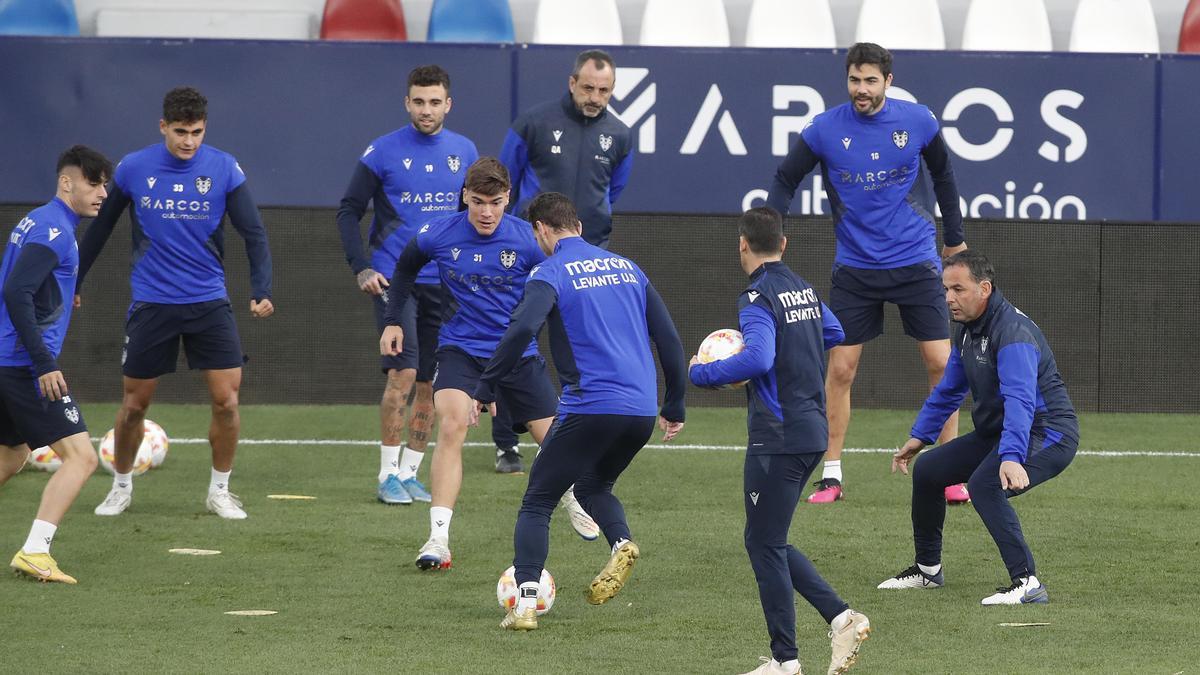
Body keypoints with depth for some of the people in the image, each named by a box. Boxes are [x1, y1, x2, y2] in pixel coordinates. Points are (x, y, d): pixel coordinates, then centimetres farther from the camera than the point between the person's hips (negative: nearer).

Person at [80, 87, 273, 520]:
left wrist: (261, 290, -18)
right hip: (151, 303, 0)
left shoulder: (224, 169, -6)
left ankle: (219, 491, 10)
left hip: (209, 302, 0)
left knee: (226, 399, -8)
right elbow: (99, 229, 8)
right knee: (135, 404, 6)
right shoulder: (133, 169, -5)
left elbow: (254, 234, -5)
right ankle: (121, 487, 28)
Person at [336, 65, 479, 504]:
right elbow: (349, 211, 0)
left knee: (430, 384, 6)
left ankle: (410, 473, 17)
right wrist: (361, 268, -10)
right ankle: (388, 475, -6)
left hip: (446, 283, 4)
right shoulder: (384, 152, -5)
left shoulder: (464, 152, 7)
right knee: (402, 374, -14)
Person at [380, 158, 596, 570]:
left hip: (518, 352, 1)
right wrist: (393, 320, 9)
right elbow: (405, 268, 12)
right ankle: (438, 539, -27)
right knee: (452, 425, -25)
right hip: (460, 348, -1)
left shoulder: (527, 240, -13)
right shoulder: (439, 235, -10)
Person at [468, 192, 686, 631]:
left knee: (537, 502, 6)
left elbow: (522, 329, -21)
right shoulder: (625, 267, 16)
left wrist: (485, 389, -14)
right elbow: (668, 337, 17)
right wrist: (675, 407, 23)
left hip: (590, 406, -6)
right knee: (593, 485, 27)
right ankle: (622, 543, -3)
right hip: (641, 410, 6)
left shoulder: (551, 274, -3)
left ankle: (525, 603, -8)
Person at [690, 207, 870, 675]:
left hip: (777, 438, -9)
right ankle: (842, 618, 6)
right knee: (769, 542, 16)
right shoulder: (804, 289, 13)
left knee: (764, 544, 0)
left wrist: (702, 373, -17)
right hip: (812, 431, 9)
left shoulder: (757, 298, -15)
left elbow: (758, 358, -30)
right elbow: (835, 335, 30)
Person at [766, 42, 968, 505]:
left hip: (915, 263, 0)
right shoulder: (826, 129, -7)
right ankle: (831, 476, 8)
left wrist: (954, 237, 18)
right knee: (840, 370, -2)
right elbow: (785, 180, 2)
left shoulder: (917, 121, -4)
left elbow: (943, 173, 12)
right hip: (855, 268, 0)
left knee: (940, 363, -4)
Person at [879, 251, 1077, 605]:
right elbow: (949, 390, 25)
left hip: (1047, 433, -10)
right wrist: (919, 436, 27)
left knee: (984, 484, -34)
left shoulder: (1013, 331, -25)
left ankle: (1027, 582, -34)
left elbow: (1020, 400, -39)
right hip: (996, 432, 10)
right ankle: (927, 569, 29)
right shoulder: (968, 330, 7)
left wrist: (1011, 457, -51)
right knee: (927, 470, 12)